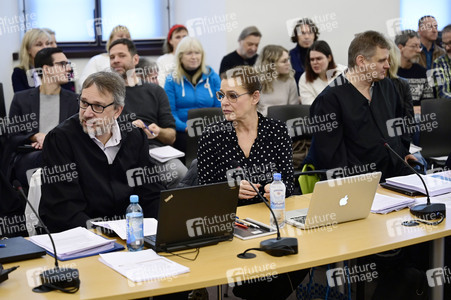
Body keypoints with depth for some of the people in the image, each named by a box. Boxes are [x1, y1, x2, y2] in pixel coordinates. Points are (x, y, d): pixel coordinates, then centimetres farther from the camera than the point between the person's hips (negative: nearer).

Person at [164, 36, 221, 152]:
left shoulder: (212, 77, 14)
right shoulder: (172, 80, 8)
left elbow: (220, 108, 10)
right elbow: (170, 112, 1)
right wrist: (186, 127, -17)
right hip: (182, 132, -2)